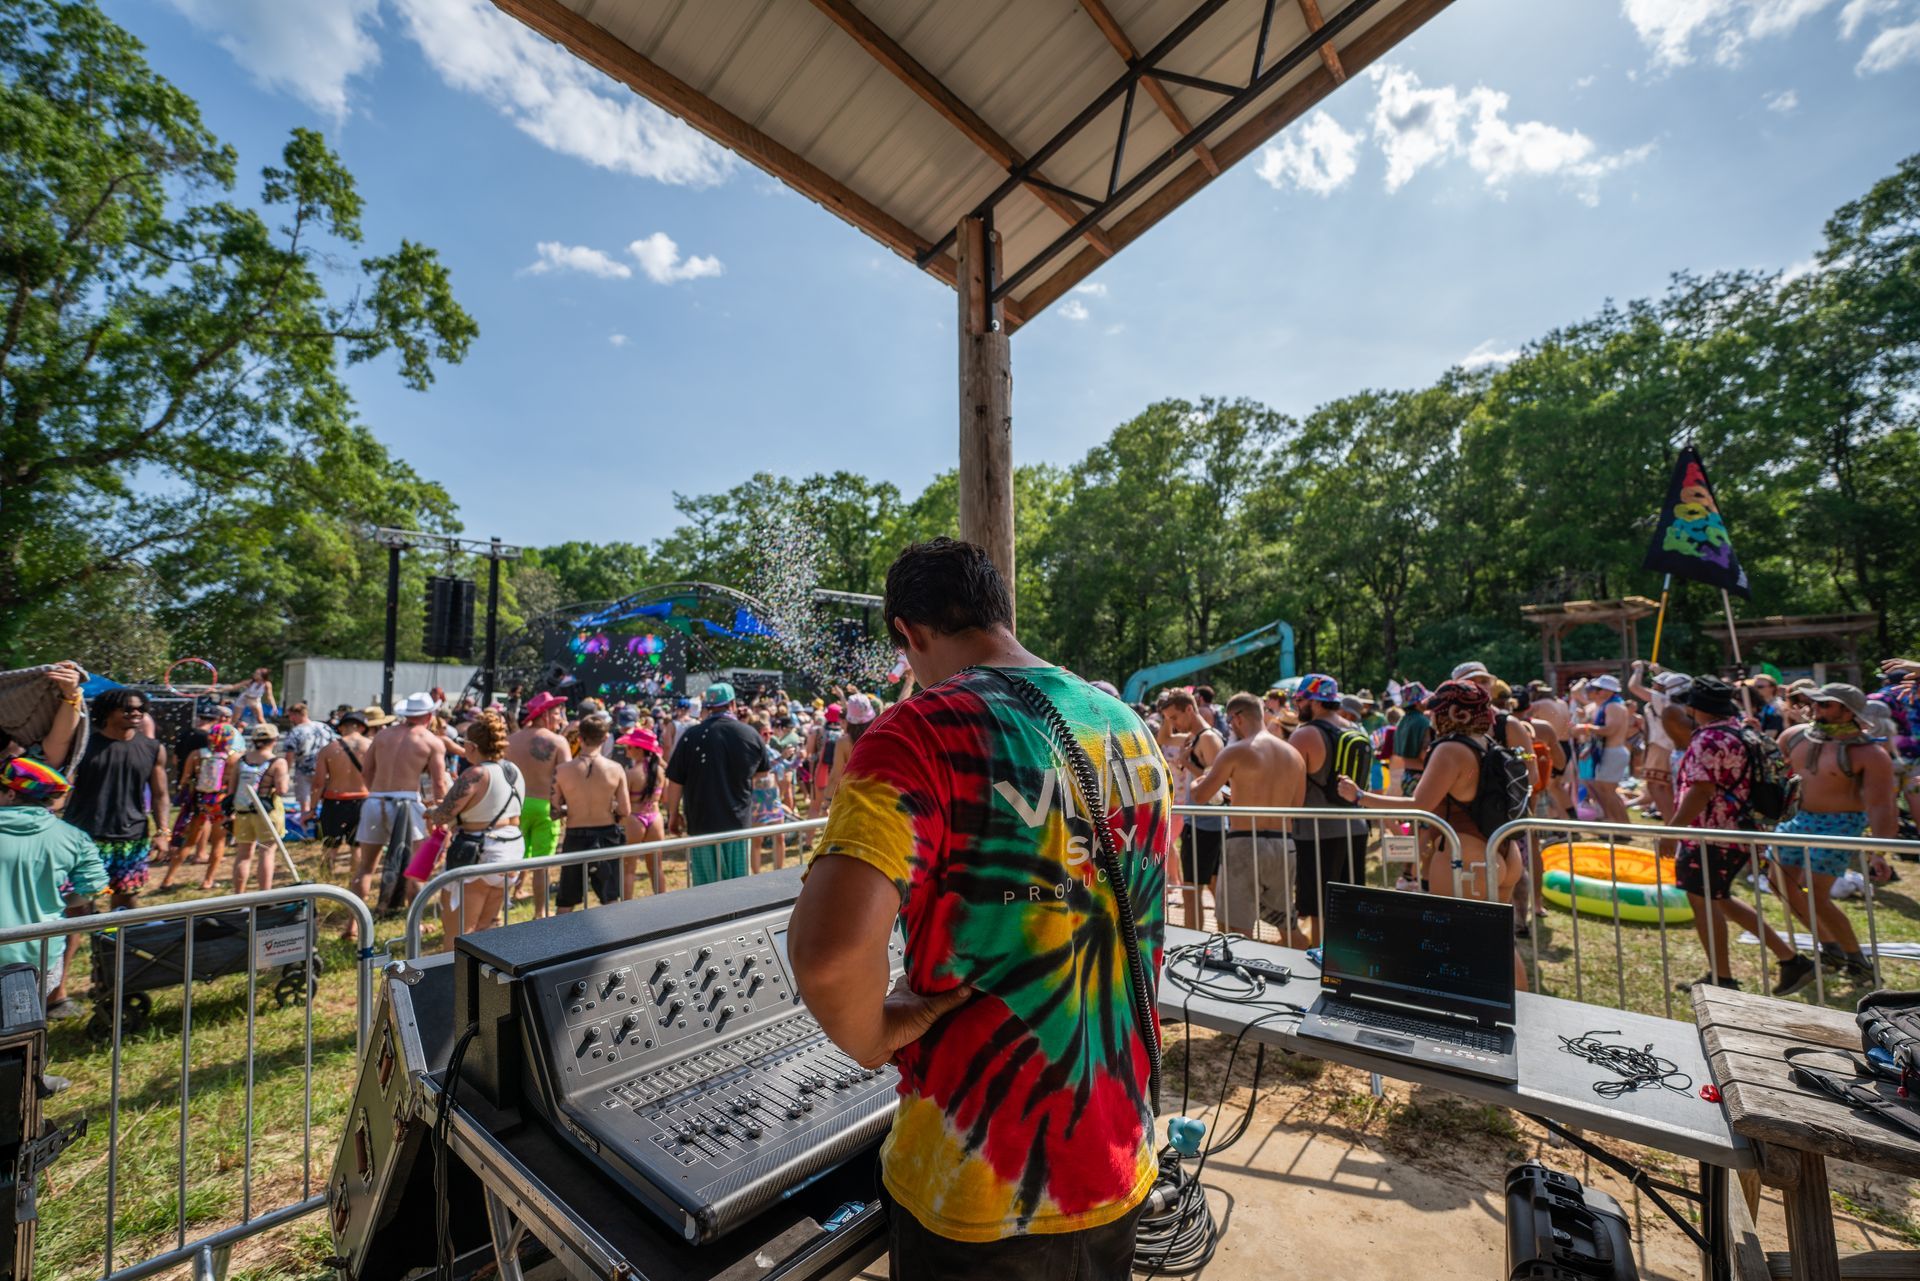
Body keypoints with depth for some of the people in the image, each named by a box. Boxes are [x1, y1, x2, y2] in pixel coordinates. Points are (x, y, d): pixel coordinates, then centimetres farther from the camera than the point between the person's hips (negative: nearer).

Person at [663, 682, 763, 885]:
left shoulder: (691, 736, -9)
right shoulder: (751, 735, -3)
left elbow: (675, 782, -4)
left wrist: (673, 814, 10)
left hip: (703, 824, -1)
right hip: (739, 823, 2)